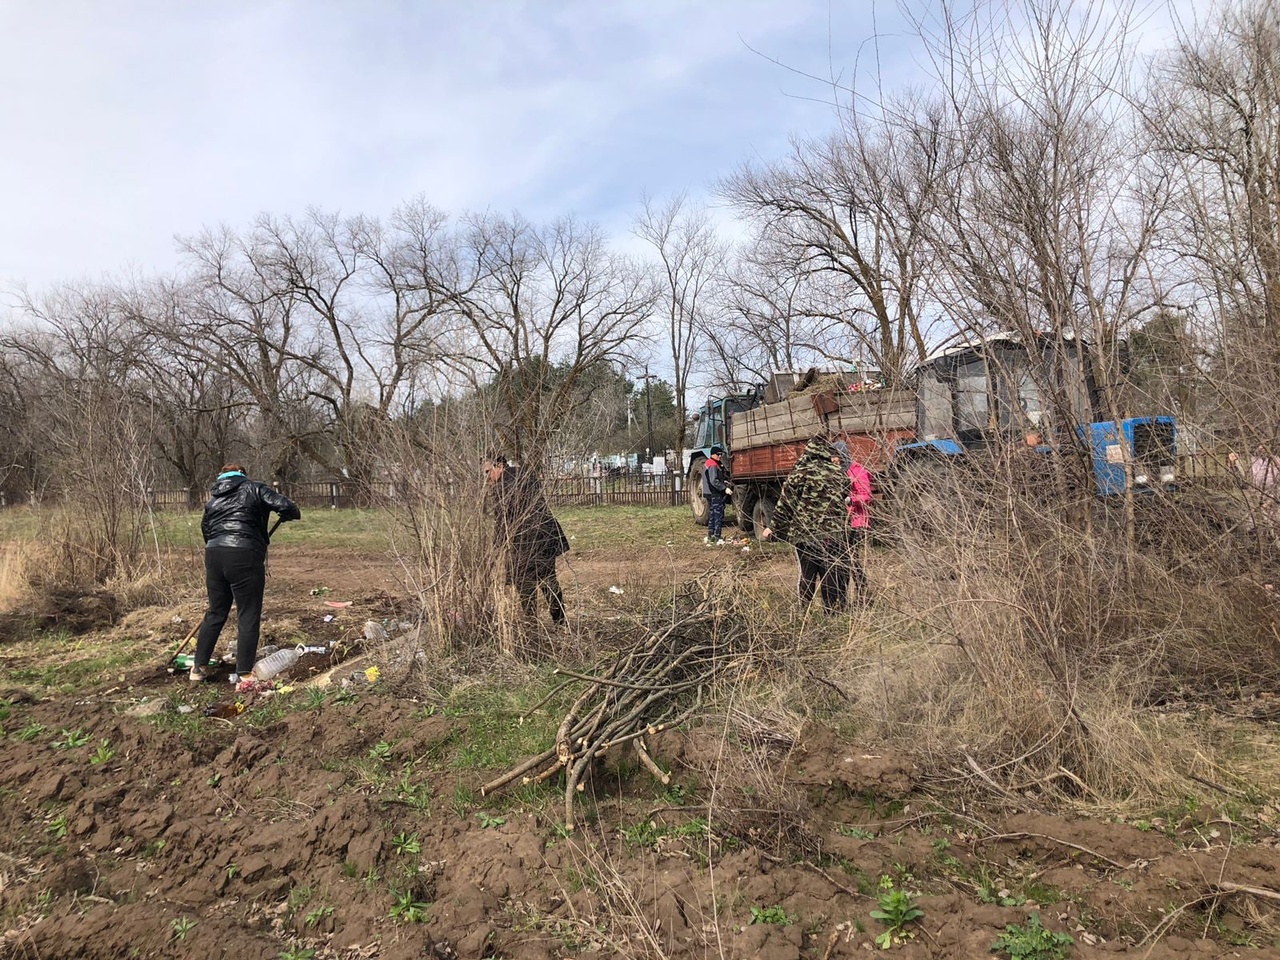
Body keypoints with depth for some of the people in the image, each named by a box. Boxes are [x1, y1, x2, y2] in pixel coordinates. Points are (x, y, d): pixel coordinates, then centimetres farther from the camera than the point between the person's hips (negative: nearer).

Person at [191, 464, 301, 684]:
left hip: (214, 556, 6)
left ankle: (199, 667, 28)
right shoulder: (254, 489, 5)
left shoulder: (213, 498, 22)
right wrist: (292, 514, 14)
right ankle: (243, 674, 3)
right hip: (245, 556, -6)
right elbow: (284, 505, -8)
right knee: (248, 617, 2)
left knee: (216, 612, 20)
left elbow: (206, 529, 26)